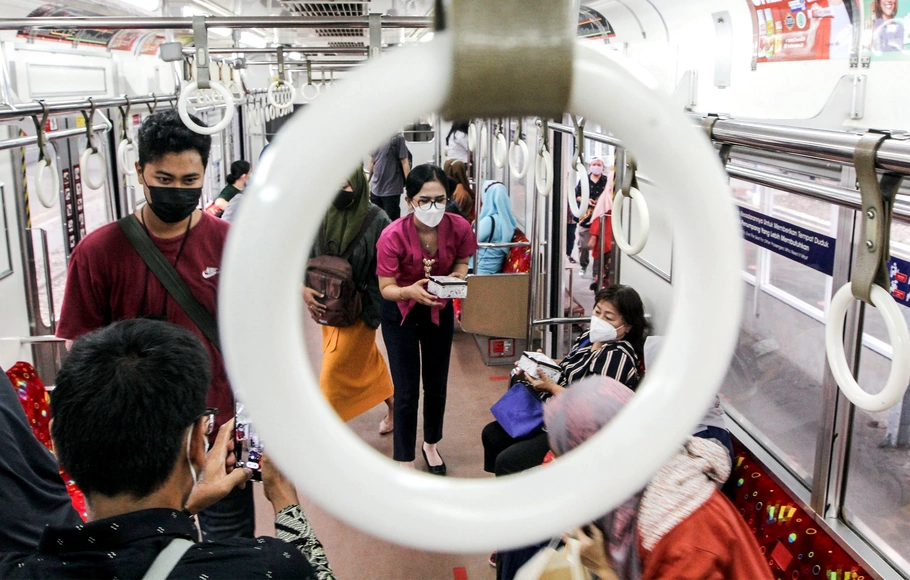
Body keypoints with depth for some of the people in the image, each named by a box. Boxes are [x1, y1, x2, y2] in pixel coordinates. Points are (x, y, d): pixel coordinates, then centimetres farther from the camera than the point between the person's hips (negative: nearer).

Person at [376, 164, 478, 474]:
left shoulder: (459, 227, -22)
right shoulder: (393, 236, -30)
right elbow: (386, 288, -23)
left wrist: (457, 276, -24)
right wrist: (411, 291, -44)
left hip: (439, 309, 3)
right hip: (400, 312, -3)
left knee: (437, 384, 16)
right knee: (406, 390, -3)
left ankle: (431, 444, 42)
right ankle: (405, 463, 15)